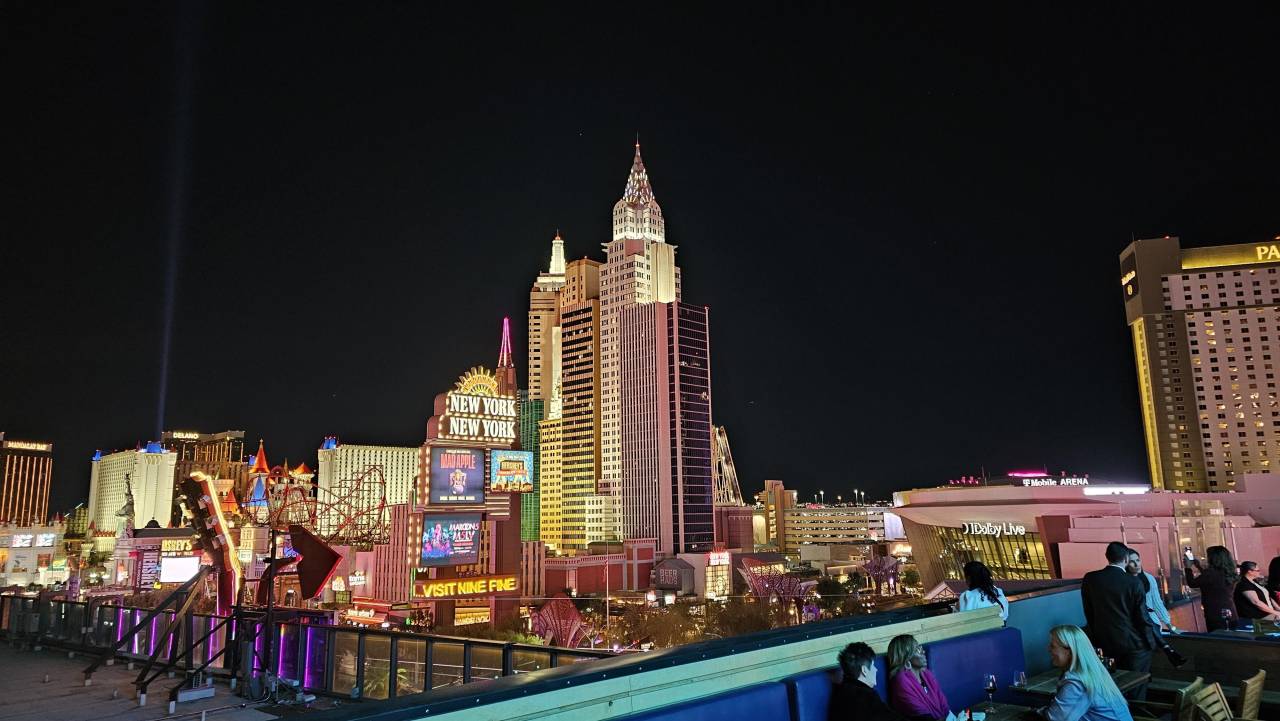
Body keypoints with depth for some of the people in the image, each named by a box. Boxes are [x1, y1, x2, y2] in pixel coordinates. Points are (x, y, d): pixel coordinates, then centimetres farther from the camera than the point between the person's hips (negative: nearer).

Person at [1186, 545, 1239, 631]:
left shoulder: (1211, 573, -18)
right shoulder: (1228, 573, 6)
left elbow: (1192, 583, -8)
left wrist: (1188, 568, 4)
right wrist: (1199, 566, 33)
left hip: (1215, 615, -8)